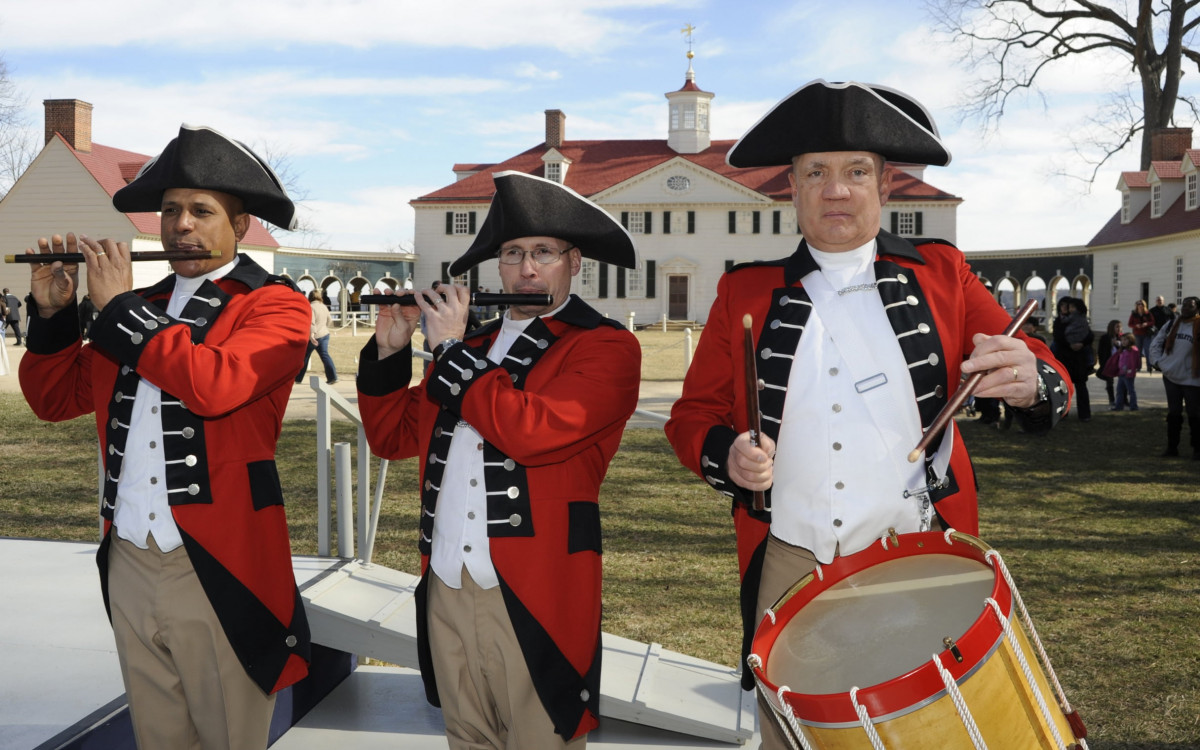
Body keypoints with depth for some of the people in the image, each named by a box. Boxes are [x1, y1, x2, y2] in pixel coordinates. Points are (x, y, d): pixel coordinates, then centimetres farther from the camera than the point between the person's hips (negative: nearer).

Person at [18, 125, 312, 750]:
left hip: (217, 569, -5)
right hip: (128, 563, 6)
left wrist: (118, 307, -13)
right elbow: (54, 398, 18)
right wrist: (51, 313, 3)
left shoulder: (275, 306, -5)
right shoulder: (142, 307, 15)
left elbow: (215, 384, -24)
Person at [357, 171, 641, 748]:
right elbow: (391, 437, 17)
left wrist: (451, 349, -11)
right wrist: (391, 350, 2)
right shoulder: (473, 345, 17)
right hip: (446, 588, 6)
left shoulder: (605, 348, -5)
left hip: (534, 596, -6)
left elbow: (531, 431, -21)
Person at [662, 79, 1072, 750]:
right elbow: (694, 415, 8)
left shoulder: (940, 274, 3)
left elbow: (1046, 375, 3)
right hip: (790, 571, 1)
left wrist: (1032, 384, -21)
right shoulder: (745, 293, 4)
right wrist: (727, 455, -14)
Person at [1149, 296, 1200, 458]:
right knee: (1173, 414, 11)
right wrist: (1159, 361, 4)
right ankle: (1172, 447, 19)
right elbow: (1156, 343, 15)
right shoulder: (1172, 324, 4)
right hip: (1171, 377, 4)